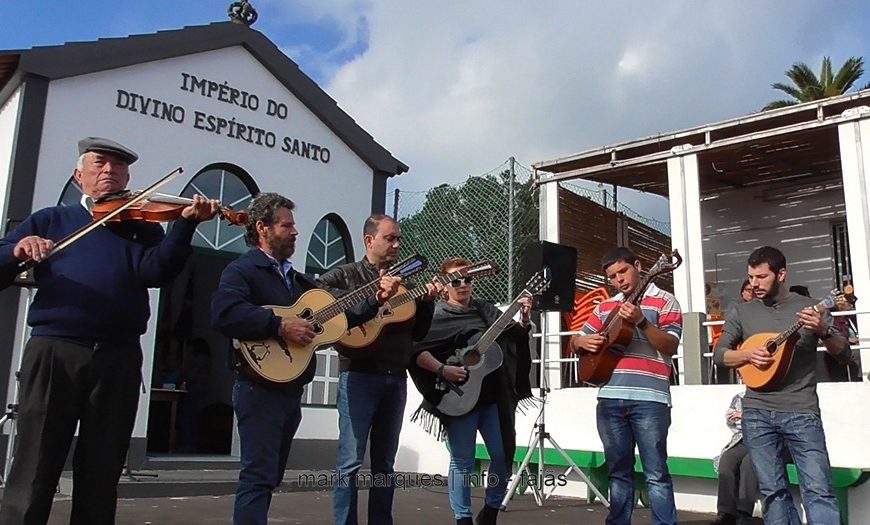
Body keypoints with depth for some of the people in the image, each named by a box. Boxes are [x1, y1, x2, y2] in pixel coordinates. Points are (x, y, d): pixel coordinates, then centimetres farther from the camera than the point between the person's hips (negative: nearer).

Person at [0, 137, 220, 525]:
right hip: (53, 351, -1)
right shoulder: (49, 220, 17)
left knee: (101, 478, 7)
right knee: (32, 477, -3)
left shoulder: (141, 225, 15)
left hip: (118, 358, 1)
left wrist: (186, 223, -20)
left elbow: (156, 271, -5)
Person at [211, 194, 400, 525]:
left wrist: (376, 301, 8)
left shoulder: (297, 280, 20)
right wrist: (281, 326, -27)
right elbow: (224, 314, -27)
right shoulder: (243, 269, -7)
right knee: (259, 477, -10)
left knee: (271, 477, 15)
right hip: (260, 389, -9)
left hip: (292, 391, 9)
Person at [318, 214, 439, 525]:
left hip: (396, 378, 6)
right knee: (351, 460, -5)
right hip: (358, 375, -5)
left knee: (385, 462, 11)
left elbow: (418, 334, 18)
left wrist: (427, 302, 1)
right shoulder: (347, 275, 2)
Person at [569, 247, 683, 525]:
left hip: (648, 399, -5)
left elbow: (670, 347, -9)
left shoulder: (664, 301, 3)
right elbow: (576, 341, 21)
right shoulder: (605, 307, 17)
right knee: (618, 472, 13)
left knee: (656, 474, -2)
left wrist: (641, 321, -22)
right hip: (610, 399, 5)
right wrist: (583, 342, -2)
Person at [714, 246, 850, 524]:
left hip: (802, 412, -2)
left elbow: (844, 354, 2)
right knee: (773, 490, 6)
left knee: (819, 489, -9)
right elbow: (720, 354, 11)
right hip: (757, 413, 2)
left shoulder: (810, 308, 4)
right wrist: (747, 355, -9)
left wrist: (824, 331, -18)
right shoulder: (741, 312, 9)